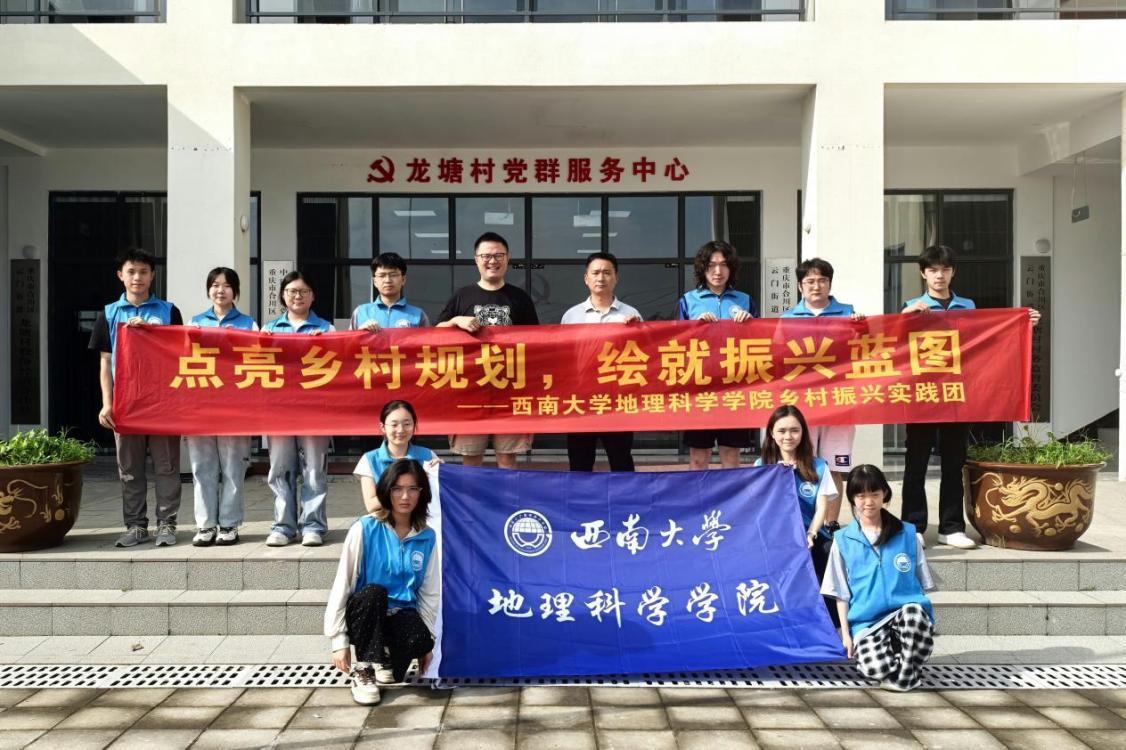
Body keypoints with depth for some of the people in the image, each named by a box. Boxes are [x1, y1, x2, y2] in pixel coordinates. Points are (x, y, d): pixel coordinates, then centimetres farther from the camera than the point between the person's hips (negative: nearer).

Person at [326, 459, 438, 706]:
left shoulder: (427, 537, 1)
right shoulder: (365, 529, -11)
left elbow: (429, 593, 7)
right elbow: (342, 584, -10)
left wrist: (428, 641, 5)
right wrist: (339, 639, -12)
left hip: (401, 615, 3)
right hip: (363, 613, -2)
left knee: (420, 640, -31)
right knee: (373, 592, -35)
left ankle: (386, 661, 6)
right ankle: (363, 670, -17)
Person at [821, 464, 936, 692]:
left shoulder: (907, 534, 7)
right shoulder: (843, 540, 5)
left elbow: (921, 585, 11)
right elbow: (841, 593, 8)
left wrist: (925, 622, -1)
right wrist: (845, 633, 1)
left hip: (905, 612, 0)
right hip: (866, 622, 0)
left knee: (914, 613, -37)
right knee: (875, 667, -30)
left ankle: (907, 671, -8)